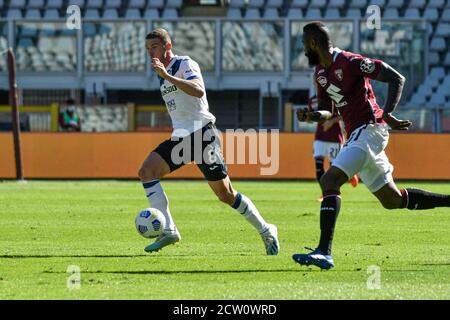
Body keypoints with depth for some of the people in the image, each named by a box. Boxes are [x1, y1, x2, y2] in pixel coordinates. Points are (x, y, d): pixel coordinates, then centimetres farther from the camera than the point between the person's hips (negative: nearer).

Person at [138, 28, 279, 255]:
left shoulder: (185, 64, -8)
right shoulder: (163, 74, 18)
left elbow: (198, 91, -28)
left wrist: (167, 76, -34)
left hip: (202, 133, -8)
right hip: (180, 138, 8)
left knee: (225, 194, -7)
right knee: (146, 171, -14)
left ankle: (266, 231, 9)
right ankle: (168, 230, -17)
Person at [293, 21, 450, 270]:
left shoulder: (349, 63, -14)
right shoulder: (320, 72, 13)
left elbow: (396, 78, -15)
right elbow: (327, 112, 21)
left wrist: (387, 114, -28)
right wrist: (311, 116, -2)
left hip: (369, 130, -10)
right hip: (357, 135, 10)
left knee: (329, 182, -21)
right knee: (392, 200, 15)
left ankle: (324, 253, -27)